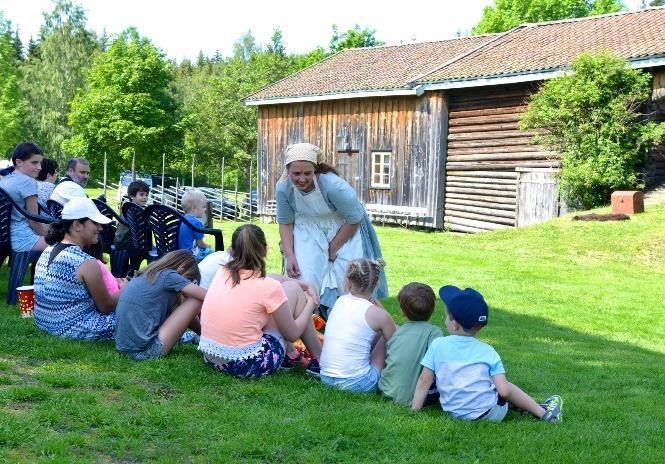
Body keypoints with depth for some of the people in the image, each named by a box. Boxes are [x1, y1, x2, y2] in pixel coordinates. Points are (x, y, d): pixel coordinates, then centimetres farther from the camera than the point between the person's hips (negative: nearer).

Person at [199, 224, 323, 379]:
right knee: (293, 288, 9)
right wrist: (310, 304, 13)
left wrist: (306, 285, 16)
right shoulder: (269, 287, -15)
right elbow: (292, 334, -3)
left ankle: (291, 354, 32)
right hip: (248, 365, -6)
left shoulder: (223, 272, 2)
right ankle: (318, 359, 21)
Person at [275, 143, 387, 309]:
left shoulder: (333, 186, -33)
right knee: (303, 279, -9)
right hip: (307, 229, 3)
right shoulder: (283, 188, -20)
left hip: (343, 229, -3)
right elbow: (285, 223, -5)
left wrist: (333, 248, -12)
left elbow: (355, 219, -20)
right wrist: (290, 256, -14)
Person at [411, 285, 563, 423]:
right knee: (508, 388, 26)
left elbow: (424, 382, -2)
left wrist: (414, 411, 6)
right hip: (489, 413, -2)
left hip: (455, 414, 2)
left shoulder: (437, 345, -2)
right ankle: (542, 412, 30)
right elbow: (504, 391, -8)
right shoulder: (487, 351, -3)